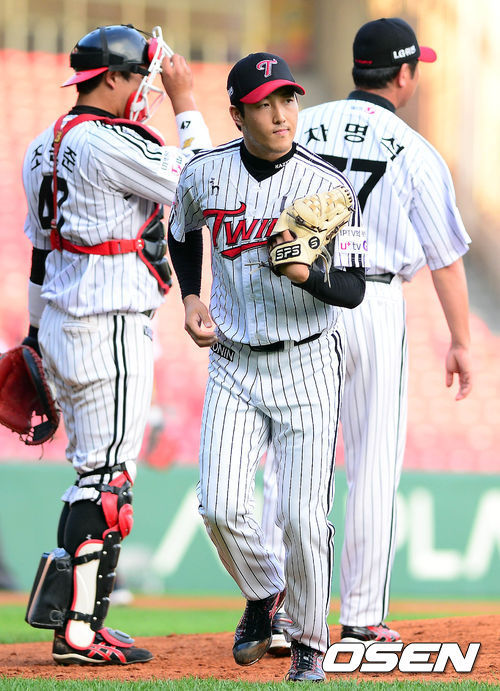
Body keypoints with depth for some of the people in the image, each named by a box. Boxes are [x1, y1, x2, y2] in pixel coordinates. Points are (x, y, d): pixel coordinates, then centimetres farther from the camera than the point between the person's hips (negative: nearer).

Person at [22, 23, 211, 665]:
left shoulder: (44, 146, 14)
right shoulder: (109, 143, -15)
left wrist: (37, 329, 25)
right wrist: (186, 104, -2)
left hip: (60, 323, 10)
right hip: (109, 323, -10)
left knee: (96, 470, 13)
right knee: (107, 474, -10)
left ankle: (82, 622, 14)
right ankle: (77, 630, -13)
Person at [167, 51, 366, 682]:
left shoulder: (328, 186, -11)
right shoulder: (204, 175, -2)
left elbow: (353, 290, -13)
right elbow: (182, 236, 20)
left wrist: (308, 275, -32)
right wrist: (191, 299, 6)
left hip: (307, 364, -2)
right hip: (234, 364, 3)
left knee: (303, 515, -8)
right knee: (220, 507, -9)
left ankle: (309, 643, 13)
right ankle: (263, 592, 23)